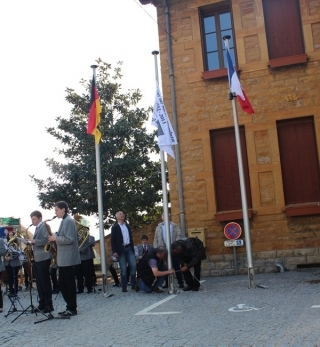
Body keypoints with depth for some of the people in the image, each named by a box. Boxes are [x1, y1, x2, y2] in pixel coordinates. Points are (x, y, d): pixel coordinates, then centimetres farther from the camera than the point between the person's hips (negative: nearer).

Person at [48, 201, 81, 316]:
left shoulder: (68, 221, -13)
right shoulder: (64, 221, 17)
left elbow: (69, 239, -21)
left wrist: (55, 238, -13)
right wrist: (55, 238, 9)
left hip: (68, 258, -10)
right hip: (63, 258, 10)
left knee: (69, 284, -3)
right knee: (63, 284, 12)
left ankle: (72, 309, 4)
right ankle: (69, 307, 18)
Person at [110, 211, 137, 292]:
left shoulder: (127, 226, 17)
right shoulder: (115, 227, 2)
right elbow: (113, 240, -4)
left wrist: (132, 248, 13)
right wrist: (114, 251, -12)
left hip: (129, 248, 4)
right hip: (121, 249, -4)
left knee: (133, 266, -4)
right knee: (123, 269, -4)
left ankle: (133, 284, 6)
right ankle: (124, 287, 2)